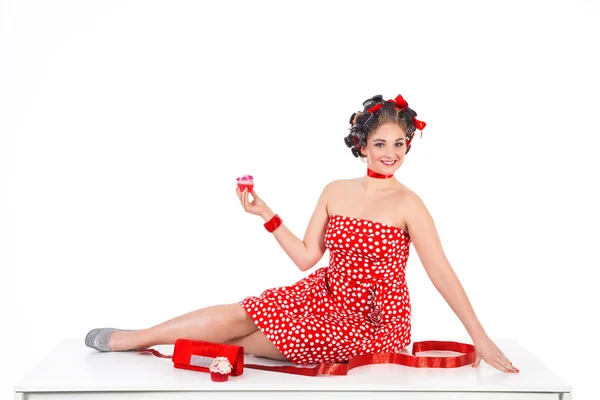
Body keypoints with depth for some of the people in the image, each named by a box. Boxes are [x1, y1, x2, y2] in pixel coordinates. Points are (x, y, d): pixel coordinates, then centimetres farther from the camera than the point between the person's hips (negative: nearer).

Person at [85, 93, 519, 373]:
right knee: (240, 313, -10)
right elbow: (307, 256, 5)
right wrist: (267, 214, -3)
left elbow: (442, 273, -15)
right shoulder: (335, 192, 3)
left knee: (244, 333, -11)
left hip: (374, 322, -5)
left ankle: (136, 341, 2)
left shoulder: (408, 204, -13)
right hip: (326, 296, 5)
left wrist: (481, 338, -18)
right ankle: (135, 337, 7)